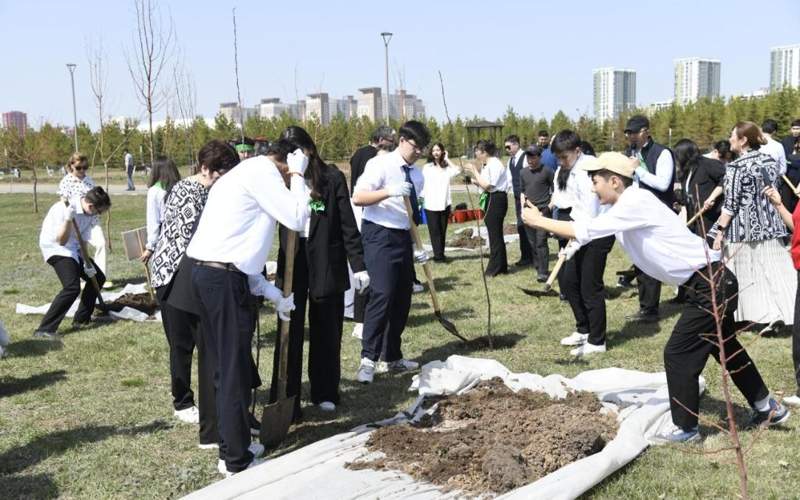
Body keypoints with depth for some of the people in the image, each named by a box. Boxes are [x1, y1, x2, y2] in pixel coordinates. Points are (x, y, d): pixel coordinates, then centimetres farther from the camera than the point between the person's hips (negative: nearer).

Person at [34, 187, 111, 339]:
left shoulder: (88, 212, -5)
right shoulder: (65, 209, -29)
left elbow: (82, 239, 5)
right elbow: (61, 241, -28)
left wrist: (87, 262, 2)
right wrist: (68, 219, -41)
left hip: (72, 247, 9)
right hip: (55, 247, -9)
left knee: (97, 277, 13)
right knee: (72, 287, -25)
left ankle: (82, 319, 25)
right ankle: (44, 330, -23)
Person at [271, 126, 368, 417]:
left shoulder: (332, 178, -3)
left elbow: (348, 224, -2)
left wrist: (358, 264, -5)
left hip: (327, 262, -1)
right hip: (292, 261, 1)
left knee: (326, 330, 11)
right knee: (290, 332, -1)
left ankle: (324, 392, 26)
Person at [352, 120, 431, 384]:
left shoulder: (415, 175, 13)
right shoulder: (380, 164, -8)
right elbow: (358, 197, -19)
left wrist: (417, 247, 13)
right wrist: (388, 191, -31)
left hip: (404, 238, 8)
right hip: (380, 236, -8)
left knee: (402, 298, 12)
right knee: (382, 295, -17)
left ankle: (393, 357, 25)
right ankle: (368, 359, -11)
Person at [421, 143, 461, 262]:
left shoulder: (447, 167, 11)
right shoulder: (427, 167, 6)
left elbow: (457, 170, -9)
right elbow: (422, 184, 3)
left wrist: (446, 159, 0)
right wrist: (421, 199, -5)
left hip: (444, 203, 2)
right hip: (431, 204, -2)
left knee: (442, 230, 6)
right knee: (434, 231, -5)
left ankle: (441, 254, 12)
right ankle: (438, 255, -6)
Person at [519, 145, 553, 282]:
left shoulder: (547, 171, -5)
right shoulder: (523, 172, 11)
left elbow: (555, 190, 0)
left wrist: (550, 205, -8)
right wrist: (522, 204, 8)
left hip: (543, 210, -6)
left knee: (541, 242, -11)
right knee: (532, 242, 9)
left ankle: (543, 272, -9)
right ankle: (538, 267, 21)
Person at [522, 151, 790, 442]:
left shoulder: (634, 202, -21)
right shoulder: (626, 206, 9)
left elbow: (584, 232, -22)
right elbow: (588, 234, 10)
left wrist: (538, 221, -11)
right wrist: (543, 219, 1)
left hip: (710, 283, -10)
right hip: (711, 282, 10)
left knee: (678, 354, -3)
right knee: (726, 350, 23)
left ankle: (685, 428, 10)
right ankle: (768, 408, 39)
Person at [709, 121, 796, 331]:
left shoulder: (736, 167, -15)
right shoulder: (770, 160, 6)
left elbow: (730, 205, -16)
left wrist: (720, 230, -12)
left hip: (744, 226, -6)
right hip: (770, 224, 6)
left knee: (747, 272, 4)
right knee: (774, 268, 7)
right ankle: (784, 311, 4)